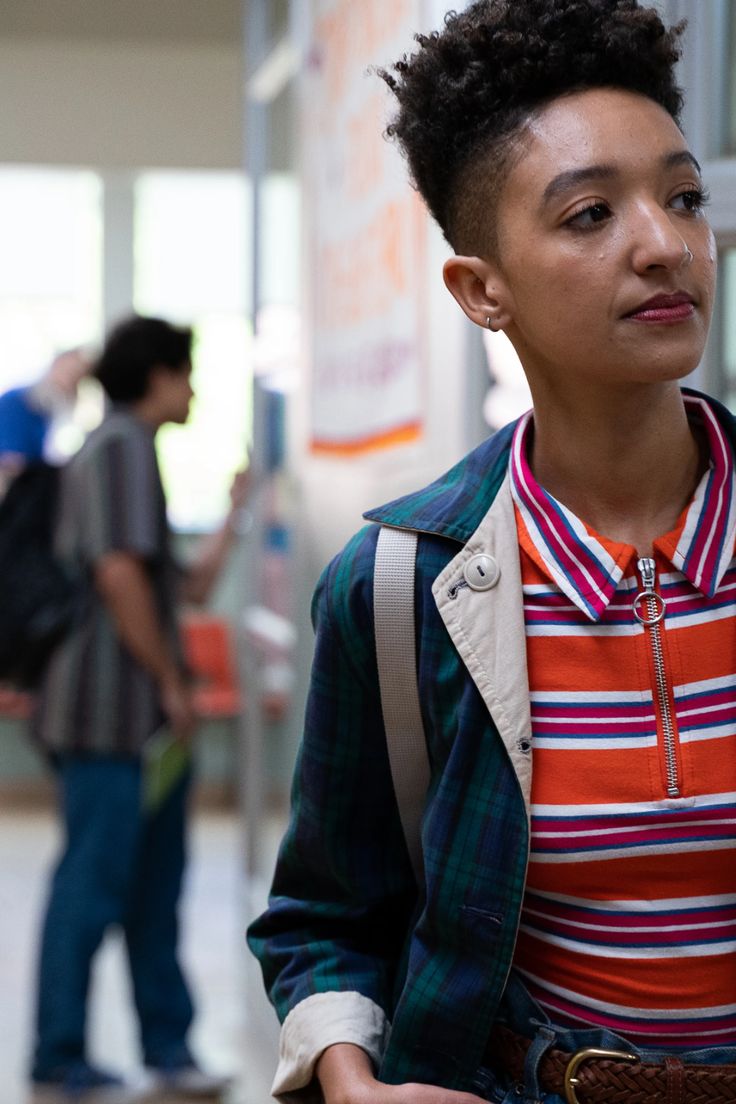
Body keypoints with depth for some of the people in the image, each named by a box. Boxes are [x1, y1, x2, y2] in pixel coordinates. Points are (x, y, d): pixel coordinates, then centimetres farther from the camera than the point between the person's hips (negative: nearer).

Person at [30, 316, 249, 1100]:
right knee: (92, 881, -5)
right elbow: (119, 573, -20)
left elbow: (187, 587, 25)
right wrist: (170, 681, -16)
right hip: (109, 708, -10)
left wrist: (234, 515, 26)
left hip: (145, 713, 10)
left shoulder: (134, 451, 22)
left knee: (154, 887, 11)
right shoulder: (119, 445, -9)